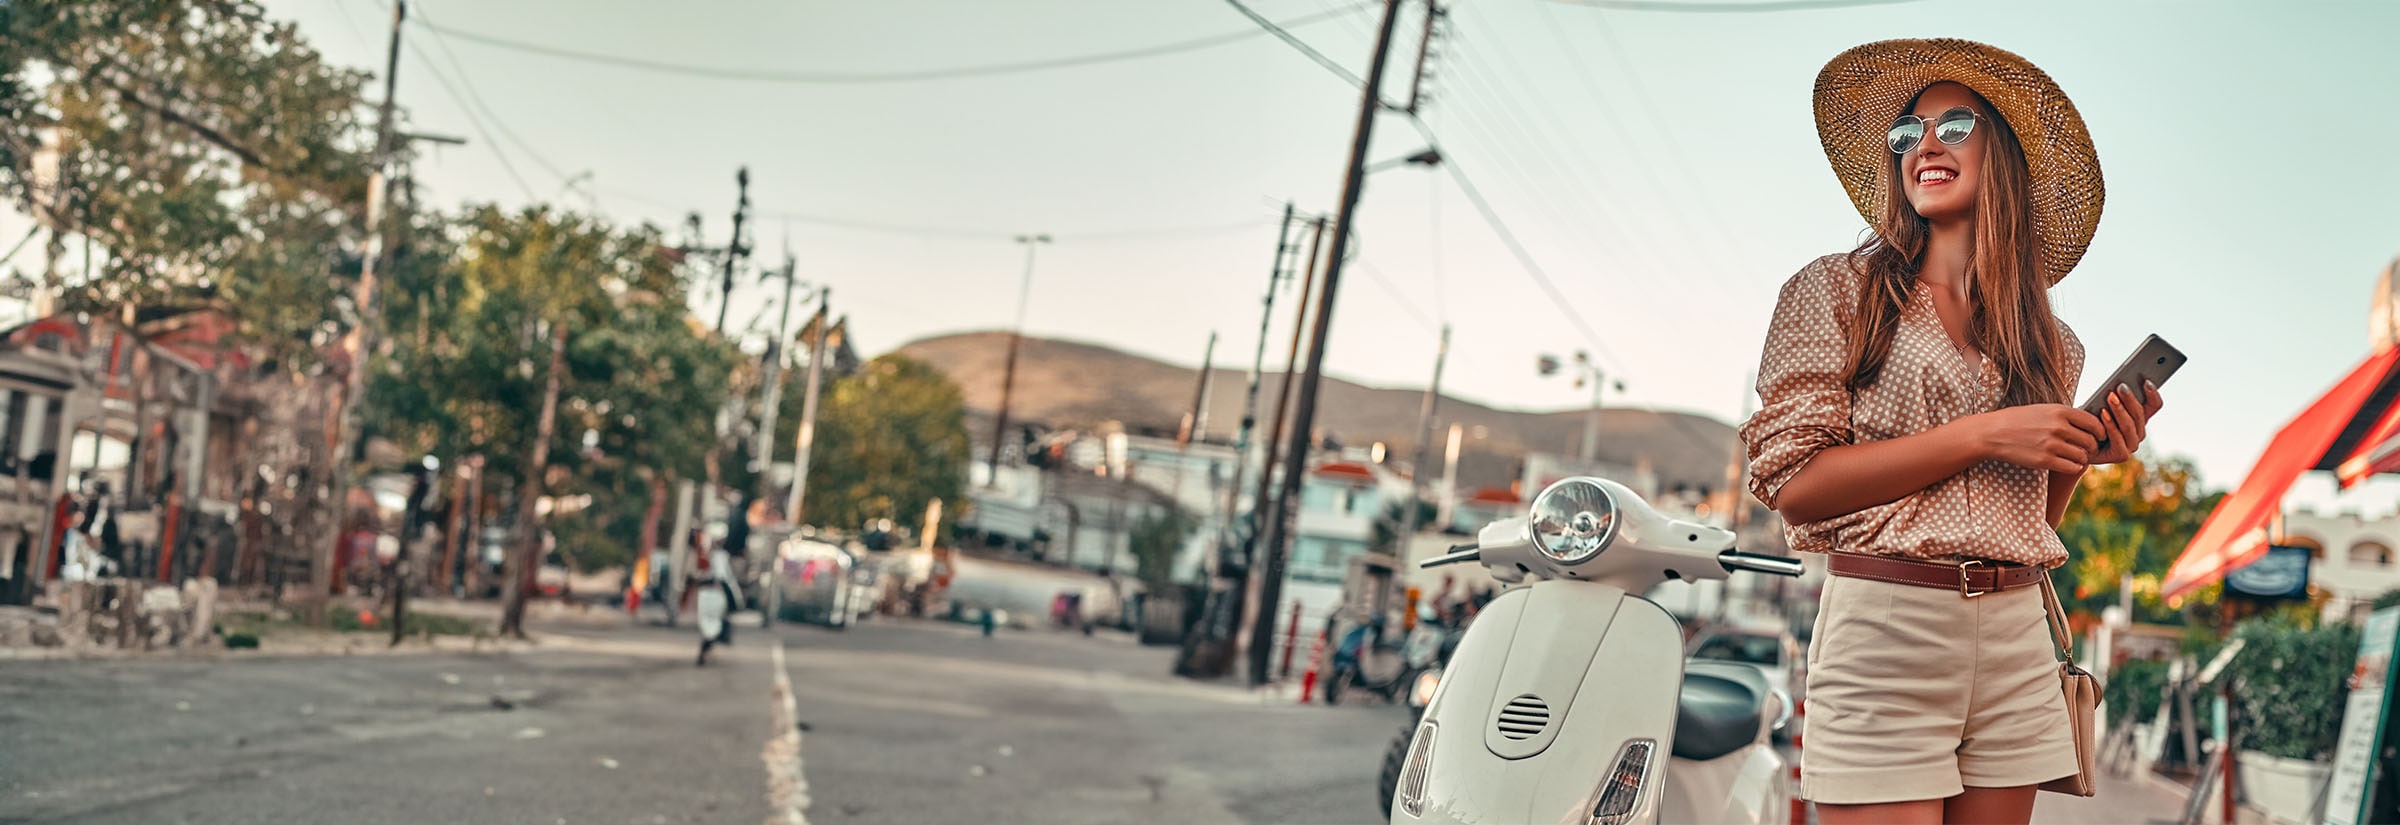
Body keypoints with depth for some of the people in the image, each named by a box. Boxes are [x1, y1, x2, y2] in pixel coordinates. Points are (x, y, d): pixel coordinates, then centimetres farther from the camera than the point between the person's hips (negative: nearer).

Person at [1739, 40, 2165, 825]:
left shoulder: (2051, 342, 16)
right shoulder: (1837, 289, 2)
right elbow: (1793, 484, -9)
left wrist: (2083, 455, 1)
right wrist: (1985, 435, -13)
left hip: (2015, 637, 5)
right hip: (1886, 622, -5)